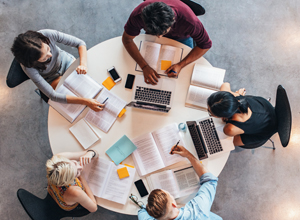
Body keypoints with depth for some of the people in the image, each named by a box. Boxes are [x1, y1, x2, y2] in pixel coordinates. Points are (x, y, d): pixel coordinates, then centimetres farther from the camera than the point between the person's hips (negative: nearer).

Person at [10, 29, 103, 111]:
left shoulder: (48, 34, -35)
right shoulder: (28, 67, -38)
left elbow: (80, 43, -23)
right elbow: (53, 95, -37)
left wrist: (83, 64, -42)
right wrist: (85, 101, -46)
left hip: (66, 61, 3)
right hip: (52, 78, -2)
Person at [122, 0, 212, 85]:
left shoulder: (189, 20, -45)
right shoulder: (138, 15, -42)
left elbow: (205, 45, -30)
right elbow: (127, 39, -27)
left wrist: (180, 65, -39)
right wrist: (144, 66, -38)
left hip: (181, 37, -1)